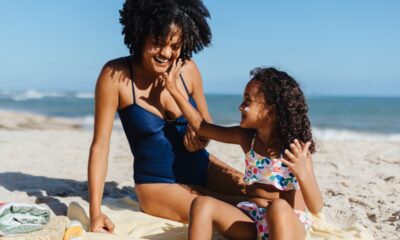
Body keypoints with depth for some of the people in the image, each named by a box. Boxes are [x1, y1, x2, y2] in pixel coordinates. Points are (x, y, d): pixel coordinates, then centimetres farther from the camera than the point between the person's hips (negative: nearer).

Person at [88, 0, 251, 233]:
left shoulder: (187, 69, -5)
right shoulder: (116, 75, -15)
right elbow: (100, 144, -13)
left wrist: (200, 136, -15)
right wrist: (96, 212, -18)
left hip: (202, 167, 4)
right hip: (158, 184, -4)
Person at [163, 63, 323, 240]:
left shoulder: (295, 148, -10)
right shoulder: (246, 137, 6)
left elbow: (316, 208, -13)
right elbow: (200, 126, 15)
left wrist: (302, 172, -32)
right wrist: (174, 90, 16)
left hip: (289, 224, -4)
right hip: (251, 221, 5)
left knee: (278, 207, -38)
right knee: (202, 204, -18)